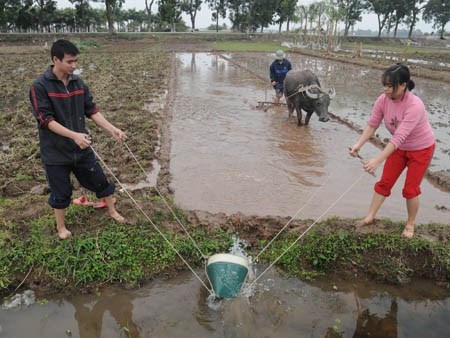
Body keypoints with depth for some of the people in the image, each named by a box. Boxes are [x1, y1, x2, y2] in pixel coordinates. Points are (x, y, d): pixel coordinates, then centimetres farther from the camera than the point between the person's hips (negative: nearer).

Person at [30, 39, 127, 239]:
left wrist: (112, 129, -8)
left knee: (100, 181, 15)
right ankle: (61, 227, 34)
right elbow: (46, 120, -20)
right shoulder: (40, 86, -15)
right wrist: (74, 135, -31)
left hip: (81, 148, 5)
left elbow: (92, 110, 4)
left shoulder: (78, 83, 1)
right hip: (56, 152, -4)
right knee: (61, 193, 10)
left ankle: (112, 212, 38)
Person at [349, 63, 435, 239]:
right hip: (399, 147, 5)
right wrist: (359, 145, -32)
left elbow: (399, 137, -41)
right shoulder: (383, 100, -19)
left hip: (421, 149, -5)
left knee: (410, 189, 3)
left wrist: (378, 160, -46)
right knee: (384, 183, 7)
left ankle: (410, 224, 24)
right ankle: (370, 217, 18)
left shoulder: (415, 105, -36)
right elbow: (372, 125, -16)